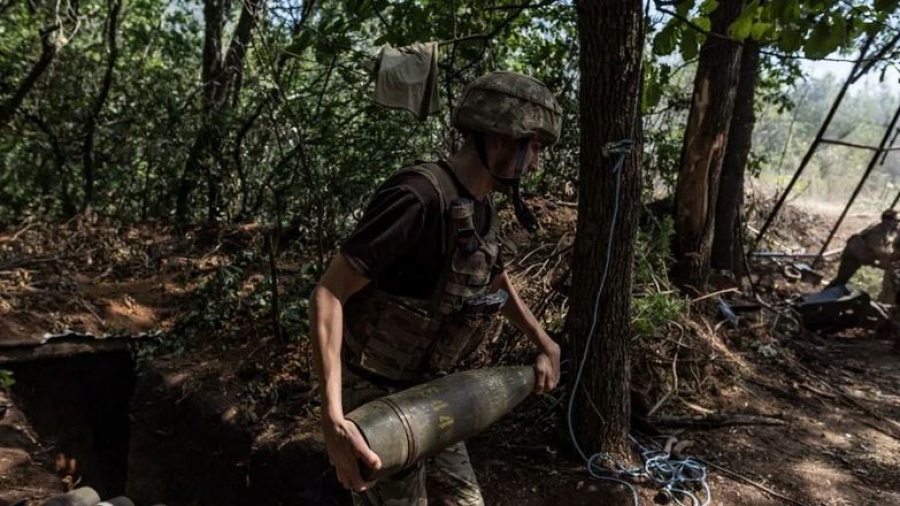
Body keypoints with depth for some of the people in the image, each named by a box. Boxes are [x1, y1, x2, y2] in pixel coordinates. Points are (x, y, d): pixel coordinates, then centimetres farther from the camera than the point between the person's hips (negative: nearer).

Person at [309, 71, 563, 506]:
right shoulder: (419, 196, -26)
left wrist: (546, 346, 20)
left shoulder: (481, 208, 3)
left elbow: (498, 284, 24)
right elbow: (327, 295, -27)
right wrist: (333, 419, -33)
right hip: (377, 398, -8)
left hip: (427, 393, 8)